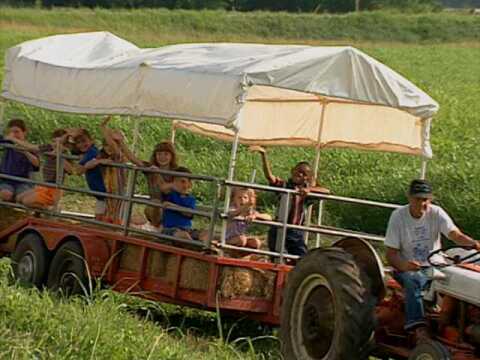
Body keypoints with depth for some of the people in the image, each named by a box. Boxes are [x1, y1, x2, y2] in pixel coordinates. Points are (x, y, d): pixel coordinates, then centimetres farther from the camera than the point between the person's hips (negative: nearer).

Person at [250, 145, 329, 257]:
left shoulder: (306, 190, 8)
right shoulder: (284, 185, 1)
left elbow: (326, 191, -4)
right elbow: (269, 175, -15)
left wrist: (309, 189, -20)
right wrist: (264, 155, -27)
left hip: (296, 232, 3)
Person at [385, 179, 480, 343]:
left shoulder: (436, 213, -1)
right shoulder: (398, 216, -5)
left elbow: (456, 234, -17)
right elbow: (391, 254, -8)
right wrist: (404, 265, -31)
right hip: (407, 269, -2)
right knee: (413, 281, -36)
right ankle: (419, 328, -47)